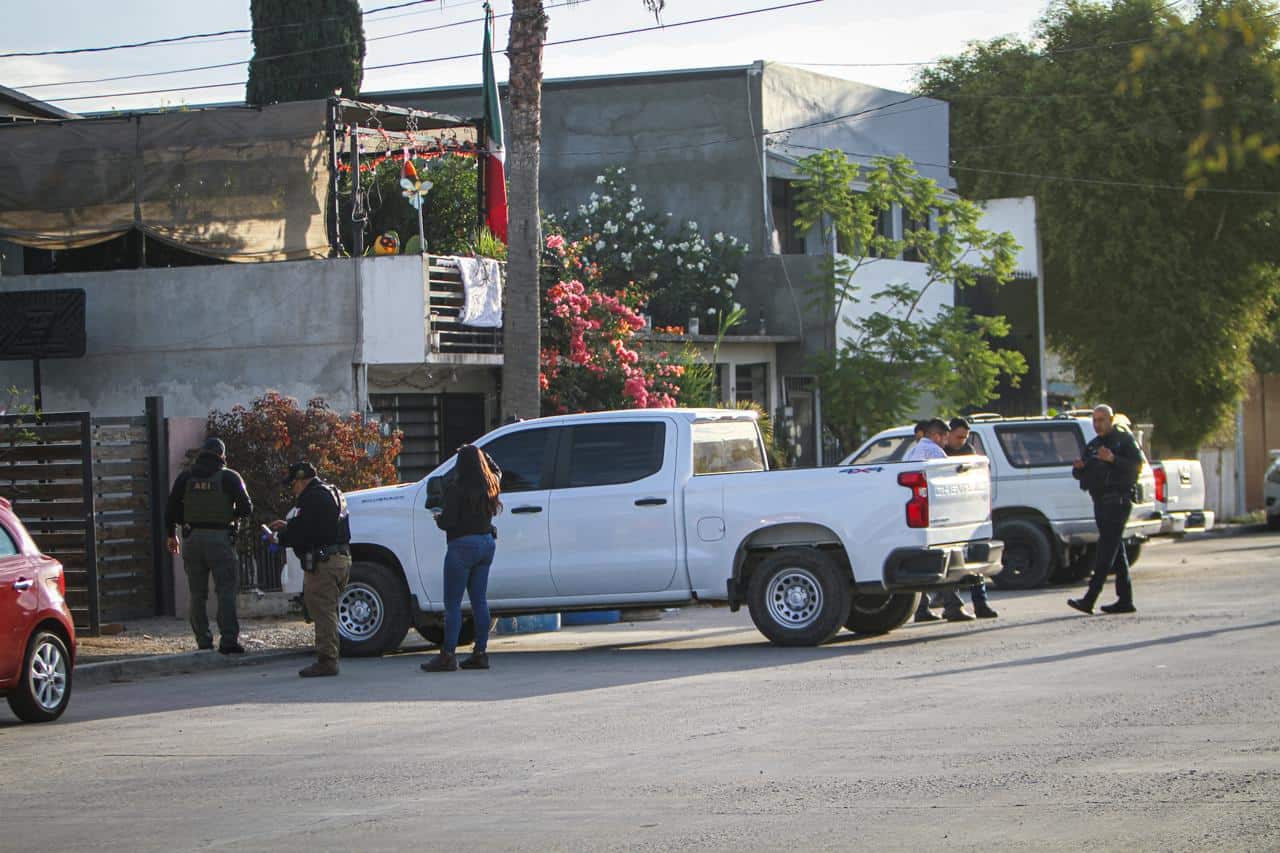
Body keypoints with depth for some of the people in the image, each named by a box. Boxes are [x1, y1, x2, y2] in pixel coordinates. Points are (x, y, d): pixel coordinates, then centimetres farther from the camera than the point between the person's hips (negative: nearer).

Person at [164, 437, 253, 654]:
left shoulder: (185, 477, 6)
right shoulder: (229, 477, -1)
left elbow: (171, 509, 9)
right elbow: (246, 509, -3)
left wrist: (172, 535, 21)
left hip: (192, 538, 3)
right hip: (220, 538, -3)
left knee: (197, 593, 10)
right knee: (226, 590, -3)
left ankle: (203, 640, 9)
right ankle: (228, 640, -13)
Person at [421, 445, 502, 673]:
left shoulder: (456, 488, -14)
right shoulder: (490, 485, 7)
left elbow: (448, 521, -17)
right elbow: (497, 472, 32)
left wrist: (438, 519, 2)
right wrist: (480, 455, 32)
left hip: (463, 545, -7)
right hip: (487, 543, 7)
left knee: (452, 603, -3)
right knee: (479, 601, 10)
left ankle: (448, 655, -5)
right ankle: (480, 652, 10)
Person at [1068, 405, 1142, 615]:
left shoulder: (1124, 440, -1)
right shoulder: (1093, 446, 21)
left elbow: (1137, 465, -13)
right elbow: (1081, 475, 20)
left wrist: (1113, 459, -25)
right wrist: (1078, 468, -3)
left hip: (1117, 501, -9)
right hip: (1100, 501, 9)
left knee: (1107, 549, -13)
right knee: (1116, 551, 9)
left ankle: (1089, 599, -21)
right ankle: (1125, 600, 13)